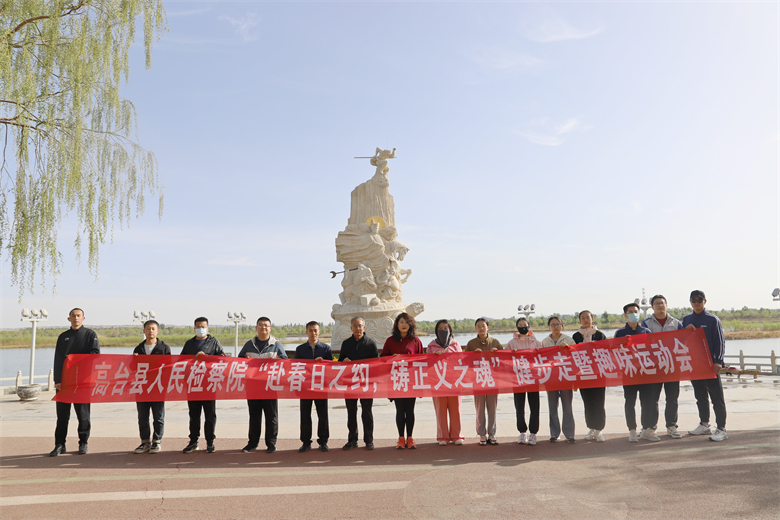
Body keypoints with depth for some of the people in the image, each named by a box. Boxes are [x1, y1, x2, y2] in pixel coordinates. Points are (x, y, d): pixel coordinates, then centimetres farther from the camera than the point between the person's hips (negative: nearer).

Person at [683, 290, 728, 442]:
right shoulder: (686, 320, 13)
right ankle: (704, 425, 24)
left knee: (717, 397, -3)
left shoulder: (713, 319, -2)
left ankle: (721, 429, 1)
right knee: (700, 396, 13)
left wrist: (718, 361, -13)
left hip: (710, 364, -5)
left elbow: (720, 342, -5)